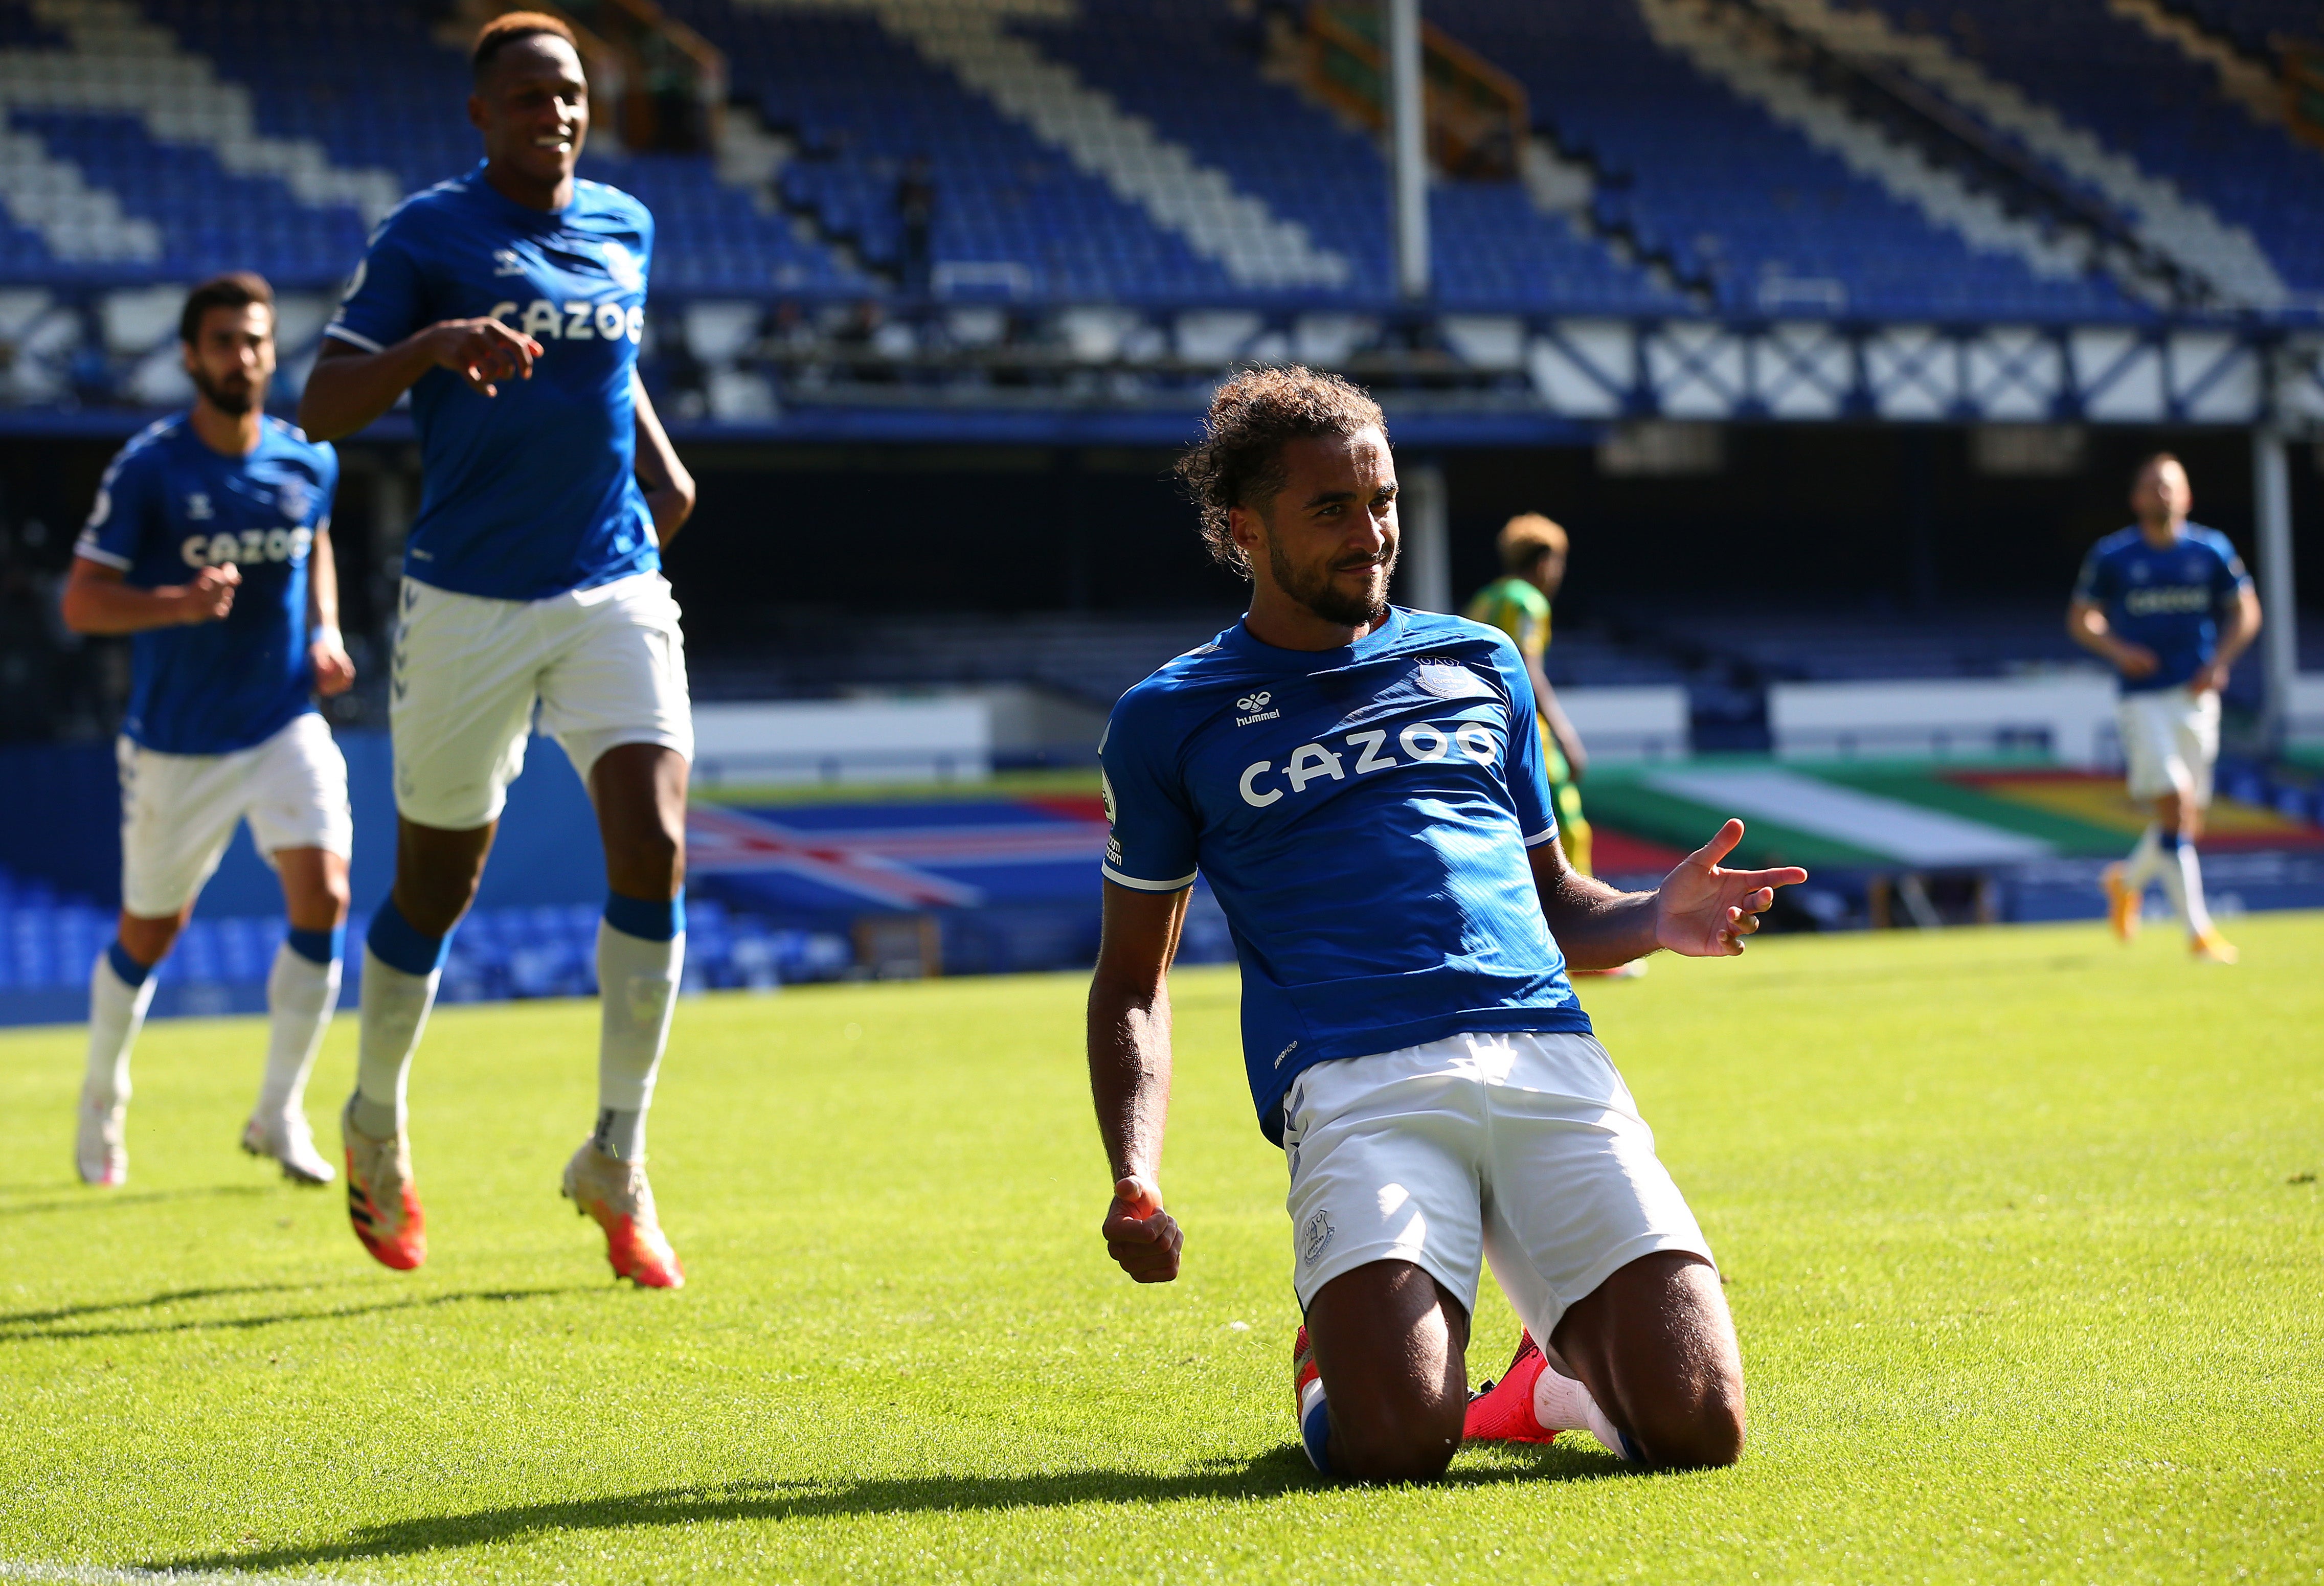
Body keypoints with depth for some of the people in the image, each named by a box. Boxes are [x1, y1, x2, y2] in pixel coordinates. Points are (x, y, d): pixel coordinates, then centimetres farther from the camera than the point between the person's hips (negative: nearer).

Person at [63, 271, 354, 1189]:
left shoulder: (308, 462, 0)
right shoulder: (149, 469, -13)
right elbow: (81, 603, -15)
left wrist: (325, 633, 5)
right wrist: (178, 604, -33)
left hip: (286, 725, 3)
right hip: (176, 743, -3)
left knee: (323, 898, -17)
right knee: (150, 935, 9)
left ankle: (279, 1114, -1)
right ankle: (102, 1107, 36)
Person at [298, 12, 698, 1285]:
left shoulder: (624, 226, 10)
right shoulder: (426, 236, -6)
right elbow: (321, 405, -12)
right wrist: (428, 347, -29)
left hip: (614, 592, 3)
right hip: (467, 604, -3)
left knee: (652, 852, -15)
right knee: (436, 888, 8)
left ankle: (617, 1160, -3)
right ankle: (377, 1119, 35)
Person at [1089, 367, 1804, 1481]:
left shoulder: (1481, 664, 25)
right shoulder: (1170, 720, 16)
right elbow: (1132, 980, 19)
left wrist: (1655, 920, 6)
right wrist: (1135, 1182, 2)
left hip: (1547, 1051, 3)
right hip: (1353, 1082, -2)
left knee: (1695, 1424, -17)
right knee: (1395, 1446, -26)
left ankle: (1565, 1368, 18)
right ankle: (1327, 1369, 11)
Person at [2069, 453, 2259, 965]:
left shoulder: (2212, 551, 5)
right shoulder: (2110, 556, 0)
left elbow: (2245, 611, 12)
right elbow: (2081, 618, 7)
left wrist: (2220, 661, -3)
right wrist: (2116, 650, -12)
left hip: (2195, 697, 3)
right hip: (2142, 697, -3)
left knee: (2190, 820, 7)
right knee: (2174, 804, -16)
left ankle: (2127, 880, 37)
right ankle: (2197, 929, -12)